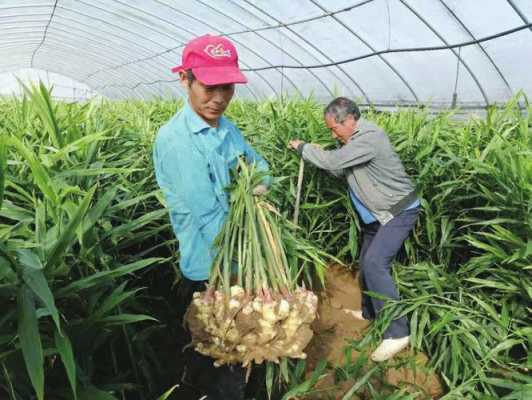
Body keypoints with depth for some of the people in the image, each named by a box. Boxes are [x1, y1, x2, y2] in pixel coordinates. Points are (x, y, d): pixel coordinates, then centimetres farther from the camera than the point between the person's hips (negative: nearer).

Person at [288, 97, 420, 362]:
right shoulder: (352, 139, 6)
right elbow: (338, 169, 4)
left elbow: (333, 161, -29)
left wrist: (303, 148, -15)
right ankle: (370, 311, 34)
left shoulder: (369, 137, -26)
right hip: (379, 213, 10)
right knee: (366, 263, 15)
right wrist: (318, 154, -11)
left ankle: (397, 331, -12)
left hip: (399, 211, -10)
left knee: (375, 264, -20)